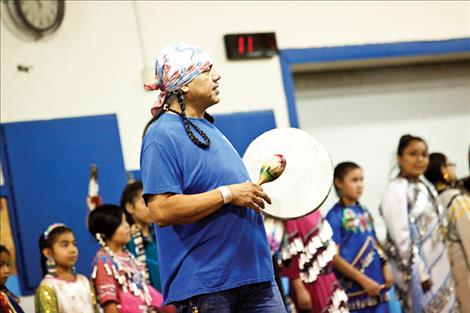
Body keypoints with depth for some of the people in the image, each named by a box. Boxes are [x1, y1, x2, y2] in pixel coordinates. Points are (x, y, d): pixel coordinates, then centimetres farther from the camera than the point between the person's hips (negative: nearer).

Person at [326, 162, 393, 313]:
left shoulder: (364, 212, 12)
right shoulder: (335, 216, -8)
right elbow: (334, 257, -12)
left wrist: (386, 267, 3)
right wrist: (363, 280, -14)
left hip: (377, 286, 7)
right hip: (354, 289, -7)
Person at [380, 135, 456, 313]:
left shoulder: (426, 188, 14)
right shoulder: (396, 190, -12)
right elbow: (401, 237, -17)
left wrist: (443, 267, 12)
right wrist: (420, 273, -19)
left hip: (438, 267, 8)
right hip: (416, 269, -8)